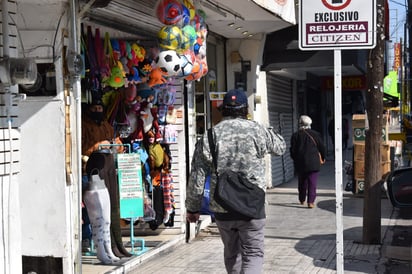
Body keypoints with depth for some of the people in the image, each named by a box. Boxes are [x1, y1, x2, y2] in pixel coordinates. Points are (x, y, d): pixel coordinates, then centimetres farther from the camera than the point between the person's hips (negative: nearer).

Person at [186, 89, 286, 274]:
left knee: (231, 253, 19)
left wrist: (192, 208, 9)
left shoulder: (210, 136, -1)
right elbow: (280, 147, 15)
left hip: (221, 208, 2)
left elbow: (197, 177, -1)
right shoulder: (257, 131, -5)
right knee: (253, 253, 4)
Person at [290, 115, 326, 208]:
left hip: (300, 163, 2)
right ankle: (311, 202, -7)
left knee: (302, 182, 16)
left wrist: (295, 159, 17)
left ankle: (302, 200, 27)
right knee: (312, 183, -1)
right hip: (313, 163, -2)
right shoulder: (315, 134, -3)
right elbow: (322, 147, 3)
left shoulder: (295, 135, -2)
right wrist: (323, 157, 20)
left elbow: (293, 150, 1)